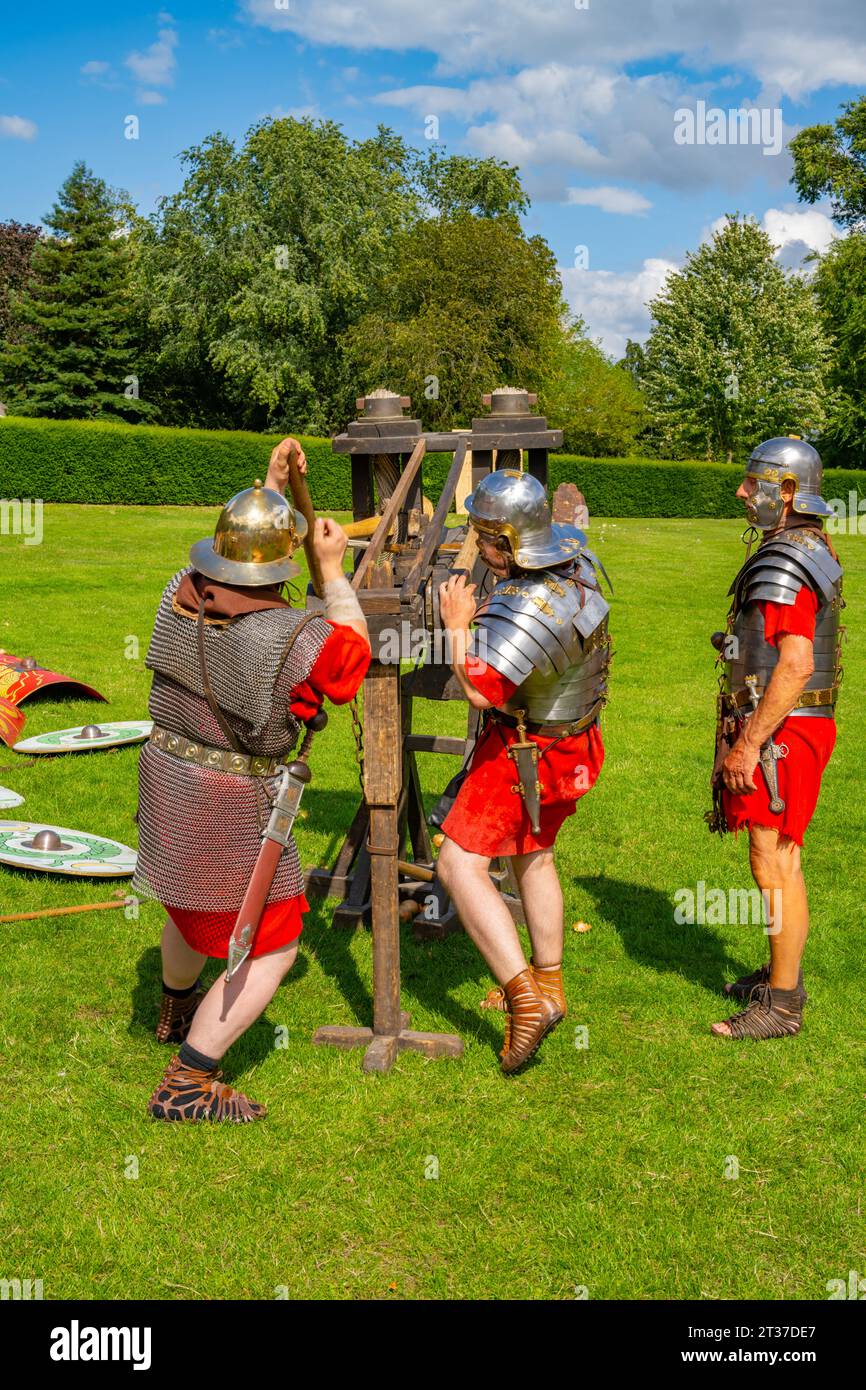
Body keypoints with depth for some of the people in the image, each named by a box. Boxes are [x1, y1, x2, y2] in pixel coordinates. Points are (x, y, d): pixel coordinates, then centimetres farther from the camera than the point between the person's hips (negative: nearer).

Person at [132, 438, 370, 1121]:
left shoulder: (183, 595, -9)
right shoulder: (292, 638, -27)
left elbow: (239, 565, 13)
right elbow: (352, 651, -7)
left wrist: (272, 488, 10)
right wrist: (333, 569, -3)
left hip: (167, 779, 7)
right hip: (233, 808, -7)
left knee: (195, 904, 32)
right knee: (273, 948, 6)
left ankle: (177, 1008, 58)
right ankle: (186, 1084, 4)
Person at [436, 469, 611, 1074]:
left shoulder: (526, 611, -34)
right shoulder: (573, 549, -6)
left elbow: (480, 689, -36)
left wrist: (458, 624, -21)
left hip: (526, 751, -10)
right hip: (574, 742, 10)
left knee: (461, 865, -7)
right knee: (534, 855, 24)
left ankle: (527, 998, -11)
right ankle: (548, 981, 39)